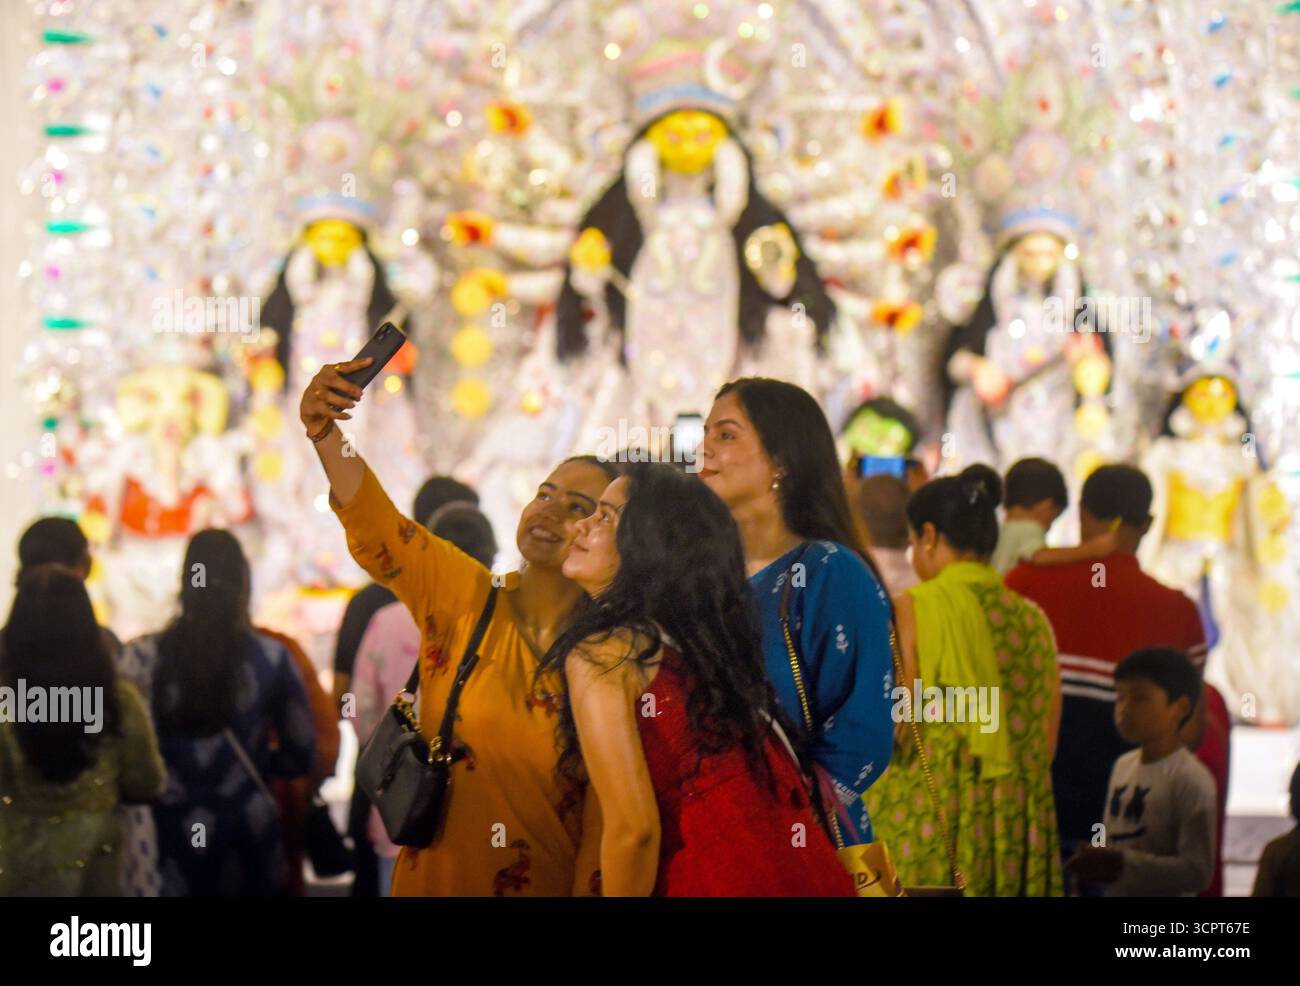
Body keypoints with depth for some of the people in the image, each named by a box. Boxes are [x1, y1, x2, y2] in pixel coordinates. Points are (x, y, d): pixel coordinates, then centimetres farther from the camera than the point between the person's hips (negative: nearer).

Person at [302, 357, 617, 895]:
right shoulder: (464, 596, -5)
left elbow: (604, 824, -6)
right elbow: (375, 523, -21)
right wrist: (324, 432, -37)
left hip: (547, 886, -1)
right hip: (434, 881, 1)